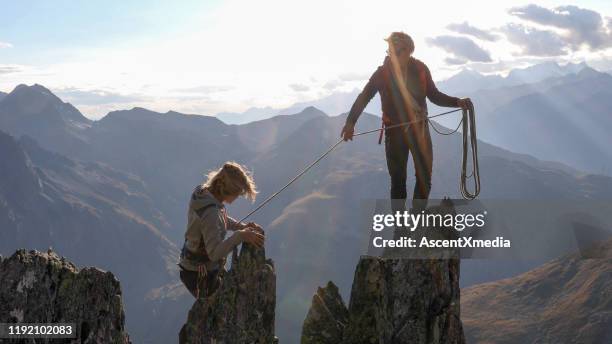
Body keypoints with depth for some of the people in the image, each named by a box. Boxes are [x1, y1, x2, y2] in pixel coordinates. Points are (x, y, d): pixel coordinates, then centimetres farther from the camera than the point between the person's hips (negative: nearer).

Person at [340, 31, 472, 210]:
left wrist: (457, 102, -8)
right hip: (395, 131, -2)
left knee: (424, 177, 3)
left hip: (420, 128, 2)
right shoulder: (383, 73, -9)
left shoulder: (420, 69, -5)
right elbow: (363, 98, -6)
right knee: (398, 180, 2)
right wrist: (350, 122, -18)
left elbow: (434, 95, 5)